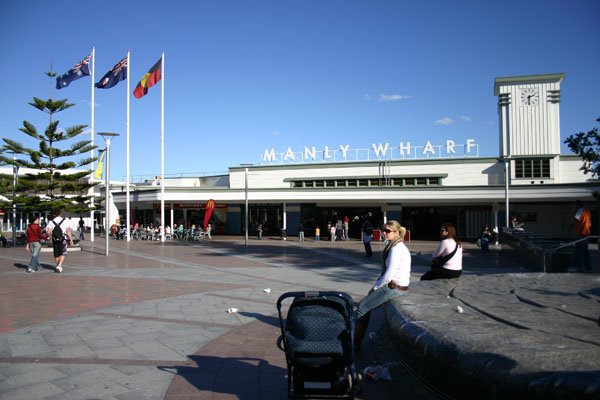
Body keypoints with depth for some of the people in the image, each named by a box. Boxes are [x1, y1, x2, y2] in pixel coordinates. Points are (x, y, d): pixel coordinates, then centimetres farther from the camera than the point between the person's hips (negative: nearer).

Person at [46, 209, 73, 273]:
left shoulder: (51, 222, 0)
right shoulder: (64, 221, -3)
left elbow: (48, 231, -8)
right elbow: (68, 231, -7)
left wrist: (51, 236, 14)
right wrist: (71, 239, -2)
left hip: (54, 240, 2)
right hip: (62, 240, -2)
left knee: (56, 254, 15)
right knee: (62, 254, 3)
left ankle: (58, 267, 27)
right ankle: (59, 266, -13)